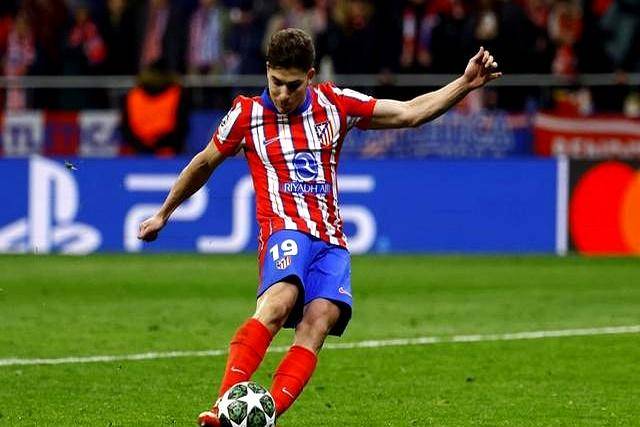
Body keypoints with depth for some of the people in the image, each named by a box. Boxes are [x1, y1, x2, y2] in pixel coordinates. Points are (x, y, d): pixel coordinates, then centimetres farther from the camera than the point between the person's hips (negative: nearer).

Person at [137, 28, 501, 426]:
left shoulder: (334, 104, 9)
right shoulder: (248, 113, 5)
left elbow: (410, 112, 12)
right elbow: (206, 162, 20)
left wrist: (465, 84, 1)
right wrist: (163, 213, 30)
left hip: (332, 242, 3)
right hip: (285, 229, -3)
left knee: (318, 321, -24)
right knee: (278, 302, -34)